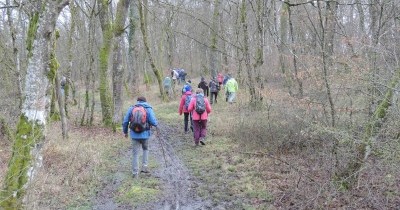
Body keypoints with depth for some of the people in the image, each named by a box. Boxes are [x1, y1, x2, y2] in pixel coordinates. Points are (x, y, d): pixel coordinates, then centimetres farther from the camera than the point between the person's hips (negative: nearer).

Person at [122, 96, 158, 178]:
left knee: (135, 154, 9)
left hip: (134, 134, 0)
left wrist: (125, 132, 17)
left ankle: (135, 173, 10)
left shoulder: (131, 108, 2)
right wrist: (156, 124, 11)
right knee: (145, 149, 26)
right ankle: (144, 167, 20)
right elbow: (154, 122, -13)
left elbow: (125, 122, 3)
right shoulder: (148, 109, -4)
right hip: (145, 134, 0)